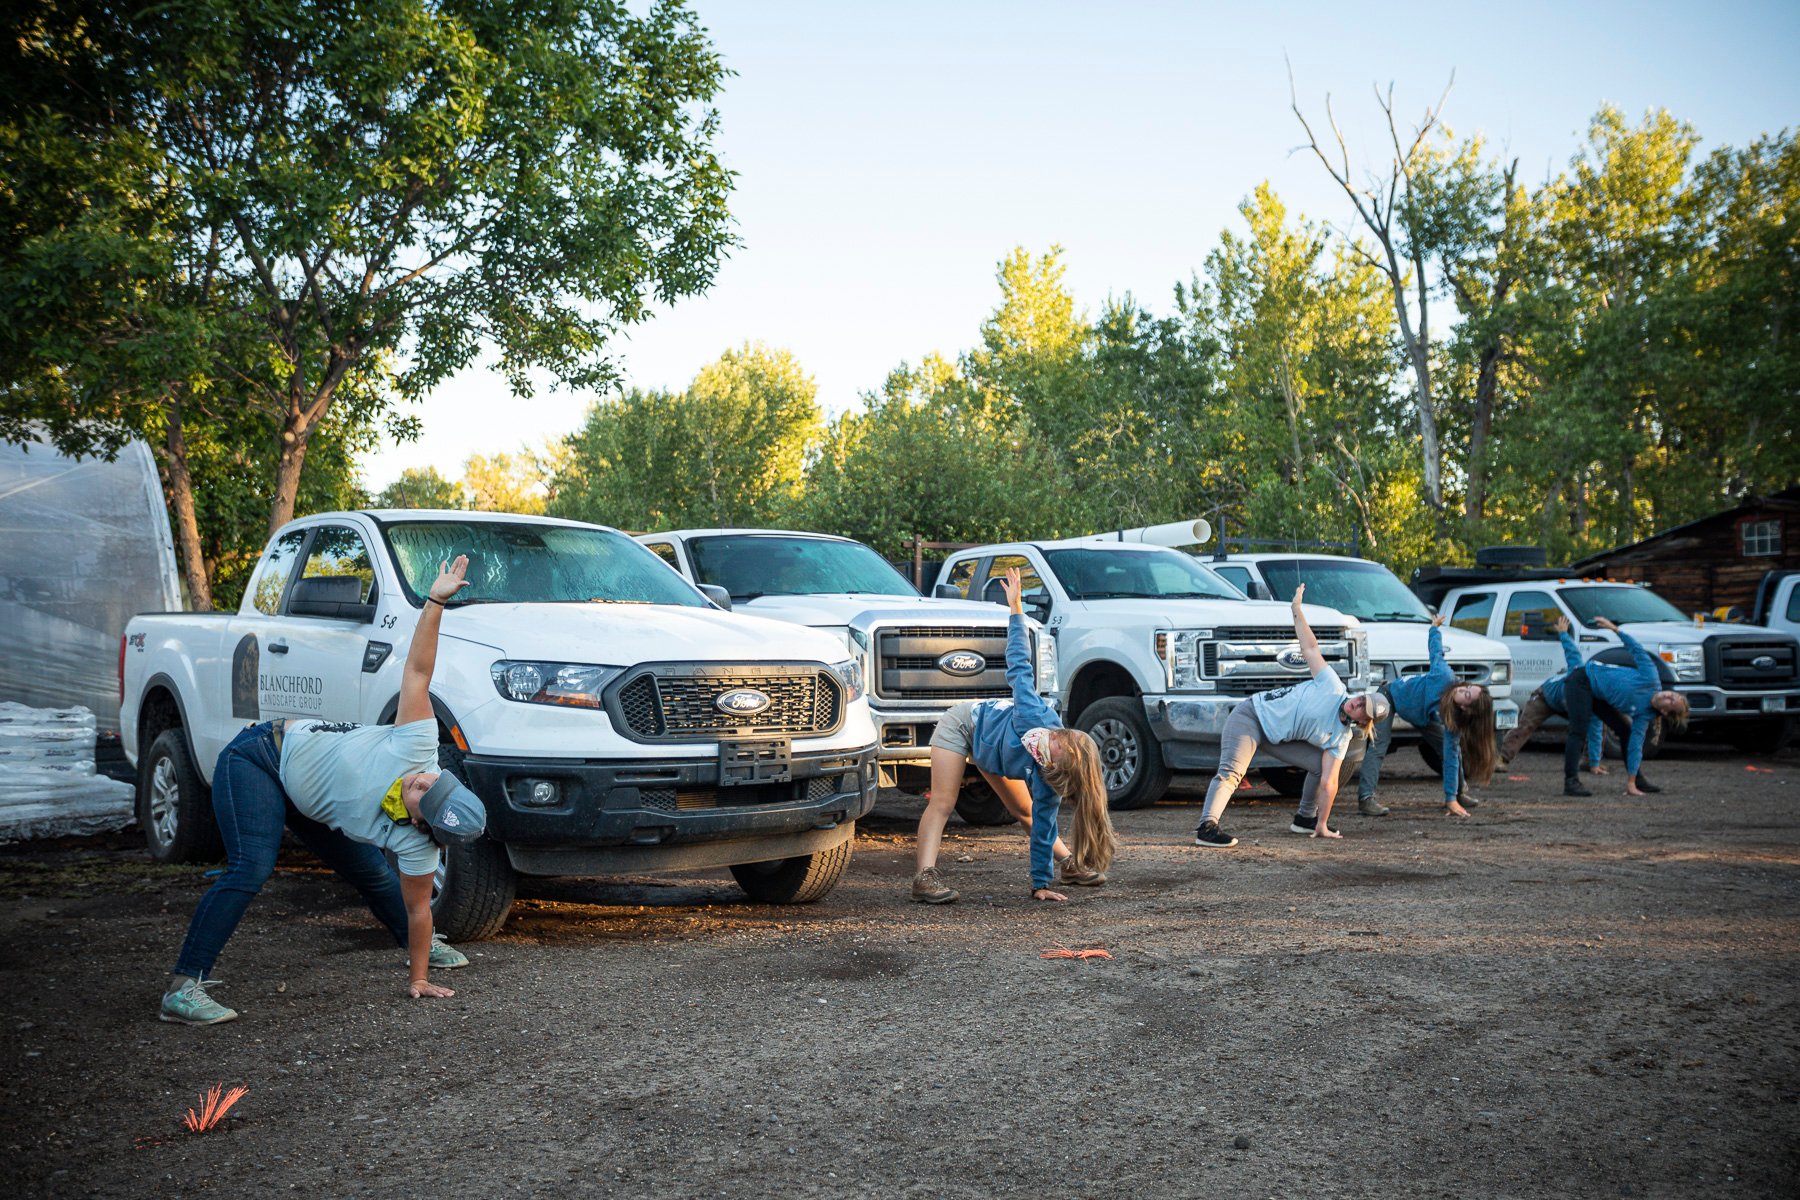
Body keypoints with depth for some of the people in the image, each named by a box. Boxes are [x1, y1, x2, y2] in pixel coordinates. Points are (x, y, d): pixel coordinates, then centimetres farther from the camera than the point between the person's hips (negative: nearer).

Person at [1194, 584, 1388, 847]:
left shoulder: (1341, 738, -1)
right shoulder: (1332, 687, -13)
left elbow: (1329, 782, -3)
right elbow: (1310, 647, -11)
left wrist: (1323, 825, -7)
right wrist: (1297, 609, -15)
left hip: (1278, 737, 6)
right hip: (1251, 716, -6)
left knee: (1321, 765, -2)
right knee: (1230, 772, -26)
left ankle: (1305, 818, 21)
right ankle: (1207, 827, -38)